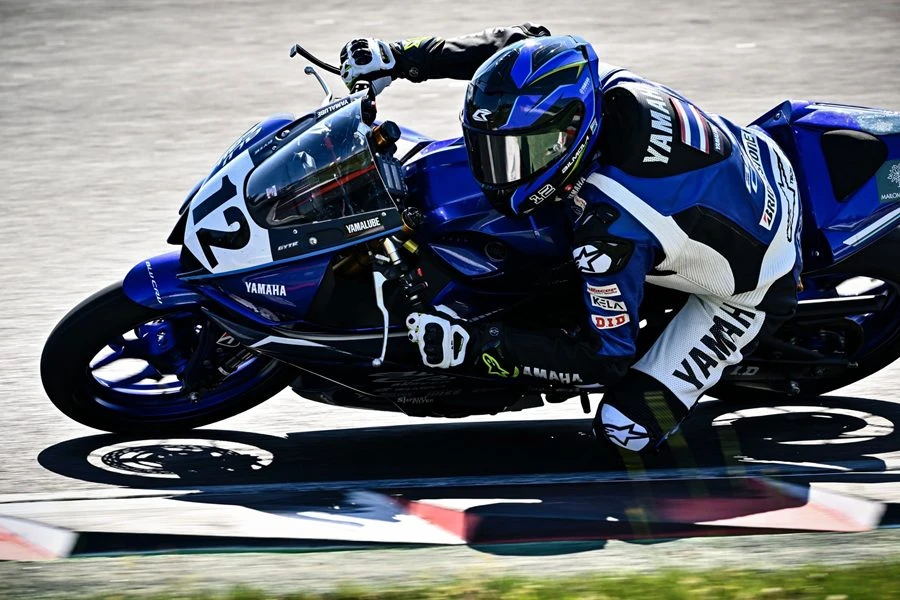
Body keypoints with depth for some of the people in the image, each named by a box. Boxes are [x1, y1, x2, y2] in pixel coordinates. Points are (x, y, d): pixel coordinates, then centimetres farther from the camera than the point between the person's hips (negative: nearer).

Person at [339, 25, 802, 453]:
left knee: (627, 429, -13)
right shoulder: (598, 85, -22)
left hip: (756, 288, -8)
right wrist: (402, 59, -7)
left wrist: (473, 345, -34)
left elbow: (605, 359, -30)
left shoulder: (609, 230, -40)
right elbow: (528, 43, -1)